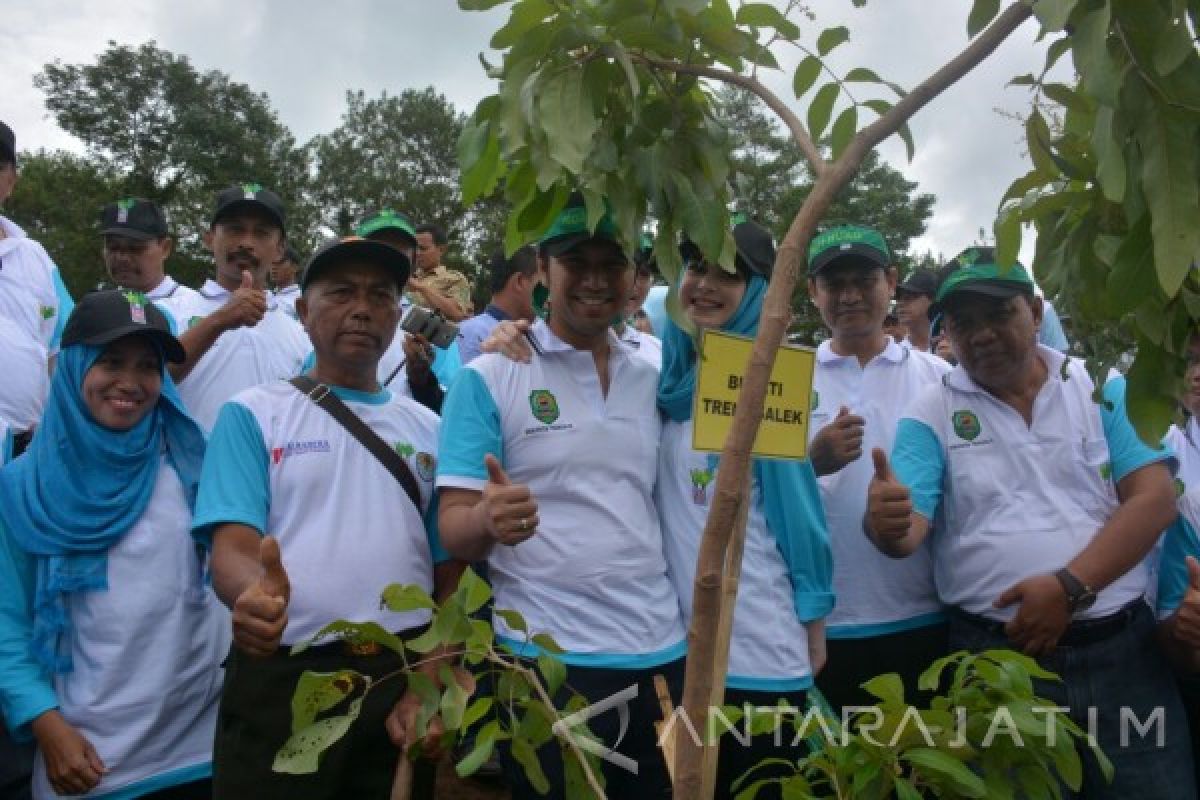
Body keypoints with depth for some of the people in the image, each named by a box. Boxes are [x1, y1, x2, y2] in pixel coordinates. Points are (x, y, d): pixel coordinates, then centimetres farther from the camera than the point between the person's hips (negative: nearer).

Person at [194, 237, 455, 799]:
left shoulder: (429, 429, 9)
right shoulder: (254, 414, 2)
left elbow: (450, 575, 9)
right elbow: (233, 544, -9)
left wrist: (432, 687, -2)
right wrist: (254, 592, -32)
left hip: (403, 675, 3)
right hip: (282, 676, -2)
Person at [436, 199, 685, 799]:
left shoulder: (655, 379, 7)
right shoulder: (489, 378, -6)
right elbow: (454, 529, -9)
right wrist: (488, 521, -30)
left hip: (662, 653, 5)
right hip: (549, 662, -4)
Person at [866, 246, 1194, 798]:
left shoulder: (1104, 391, 4)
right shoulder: (932, 413, 0)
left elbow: (1154, 499, -5)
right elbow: (909, 527, -10)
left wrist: (1070, 586, -17)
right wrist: (887, 524, -35)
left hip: (1121, 645, 2)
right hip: (994, 653, -1)